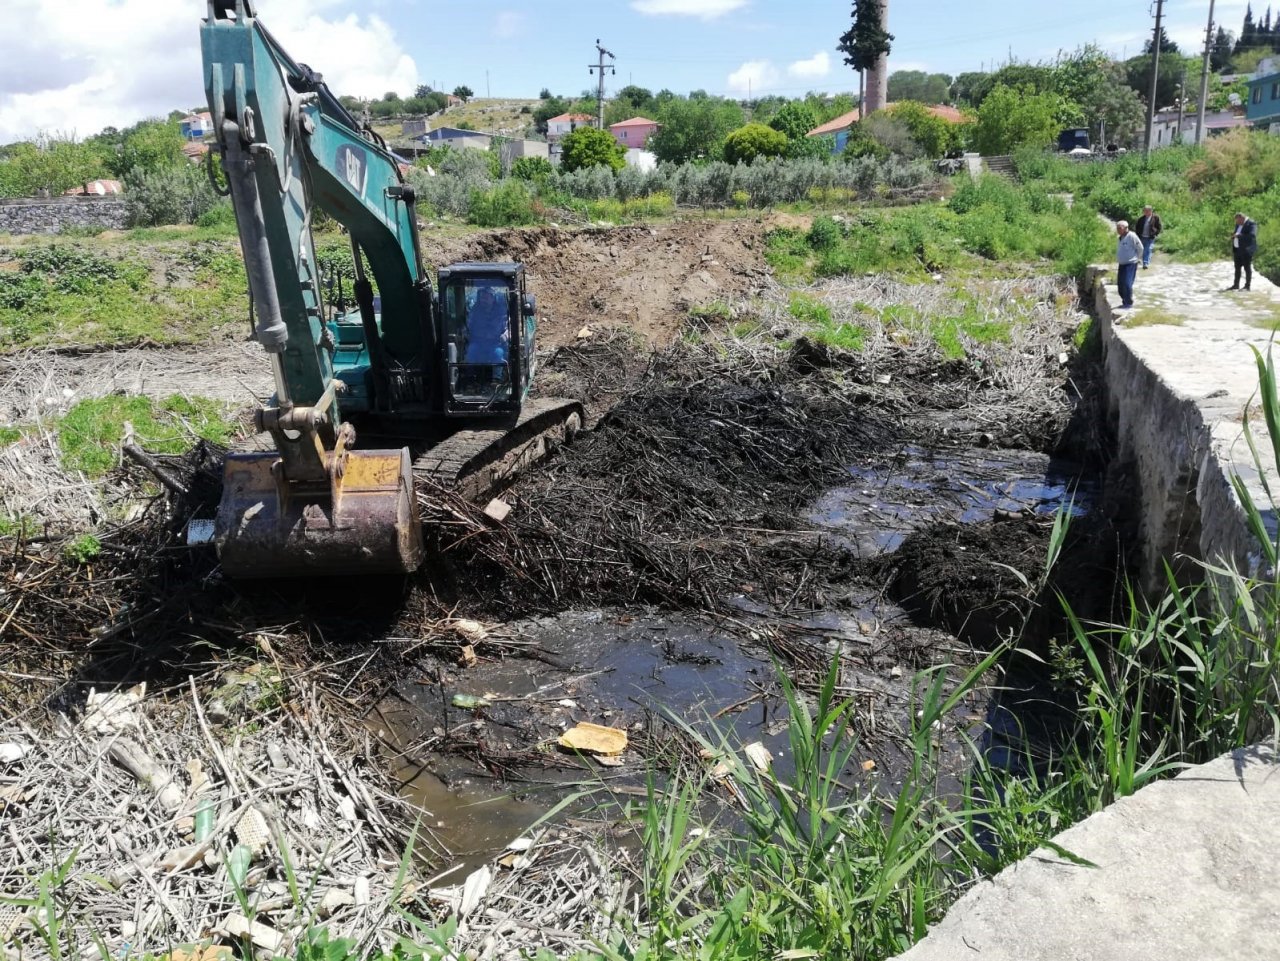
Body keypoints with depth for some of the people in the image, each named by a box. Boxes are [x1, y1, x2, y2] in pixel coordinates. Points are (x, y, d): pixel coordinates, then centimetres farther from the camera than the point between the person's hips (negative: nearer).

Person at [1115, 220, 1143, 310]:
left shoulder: (1131, 236, -13)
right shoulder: (1120, 238, 12)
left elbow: (1140, 248, -9)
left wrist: (1136, 258, -1)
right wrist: (1118, 261, 13)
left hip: (1130, 264, -8)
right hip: (1121, 264, 8)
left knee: (1127, 284, -13)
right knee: (1120, 284, 9)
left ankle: (1128, 303, -4)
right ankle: (1124, 301, 22)